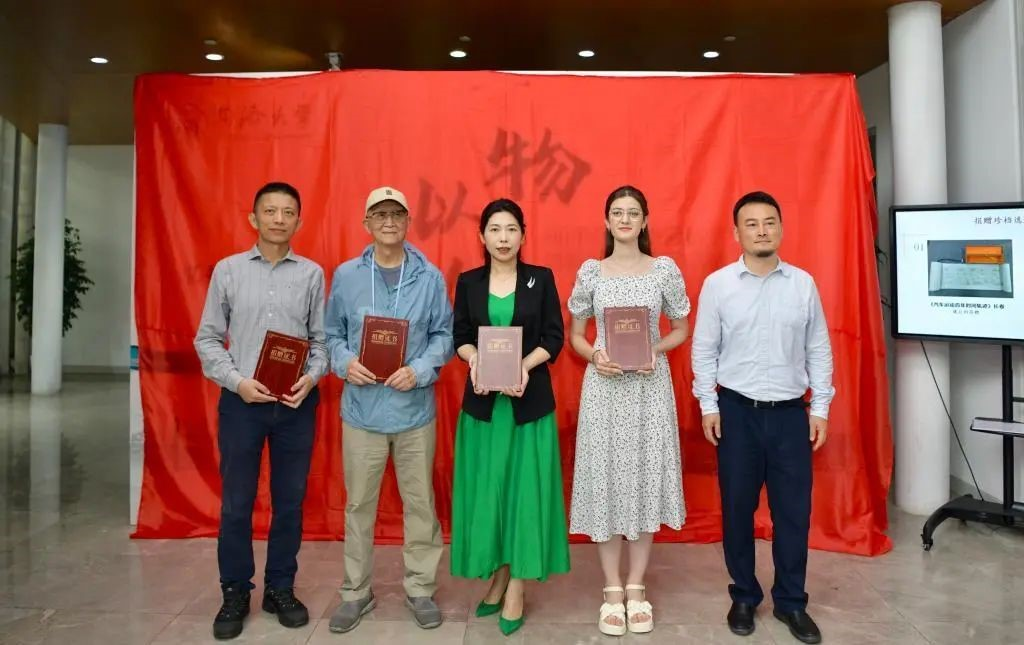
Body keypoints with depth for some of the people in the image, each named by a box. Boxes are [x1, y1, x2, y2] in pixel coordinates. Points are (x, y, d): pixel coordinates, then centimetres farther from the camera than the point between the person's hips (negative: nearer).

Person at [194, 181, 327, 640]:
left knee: (289, 500, 10)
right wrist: (237, 381, -11)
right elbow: (207, 338, 3)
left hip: (296, 403, 1)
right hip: (241, 401, 0)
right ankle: (235, 593, 26)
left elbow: (323, 338, 4)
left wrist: (311, 377, -13)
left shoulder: (312, 274, 3)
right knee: (236, 502, 8)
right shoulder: (228, 270, 3)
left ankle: (280, 589, 26)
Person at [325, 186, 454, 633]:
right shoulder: (346, 275, 2)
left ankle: (420, 589, 28)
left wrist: (419, 370, -14)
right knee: (359, 504, 12)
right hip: (361, 410, 1)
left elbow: (444, 334, 1)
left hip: (415, 410, 0)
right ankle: (356, 592, 29)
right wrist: (345, 362, -12)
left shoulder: (429, 276, -1)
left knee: (420, 503, 10)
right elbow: (331, 334, 7)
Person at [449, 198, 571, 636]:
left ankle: (517, 589, 15)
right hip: (482, 401, 2)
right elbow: (459, 336, 5)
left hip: (531, 401, -1)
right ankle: (498, 579, 24)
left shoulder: (541, 279, 1)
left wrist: (525, 365, -19)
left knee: (526, 488, 3)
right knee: (486, 488, 7)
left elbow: (554, 337, -3)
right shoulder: (468, 282, 6)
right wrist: (474, 359, -16)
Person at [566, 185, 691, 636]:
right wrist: (594, 356, -13)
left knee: (645, 476, 5)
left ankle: (636, 588, 21)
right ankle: (612, 590, 18)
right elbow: (575, 335, 7)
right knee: (606, 478, 3)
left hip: (650, 385, 0)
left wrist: (656, 350, -10)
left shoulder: (665, 270, 2)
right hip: (604, 385, 0)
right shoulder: (590, 272, 3)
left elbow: (681, 329, 9)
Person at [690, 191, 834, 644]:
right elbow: (704, 349, 0)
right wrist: (708, 406, -4)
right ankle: (744, 597, 28)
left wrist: (820, 408, 2)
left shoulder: (803, 283, 1)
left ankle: (791, 602, 27)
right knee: (737, 508, 9)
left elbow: (819, 350, 5)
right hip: (737, 410, -1)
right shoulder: (717, 284, -3)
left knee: (793, 509, 9)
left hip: (791, 412, 1)